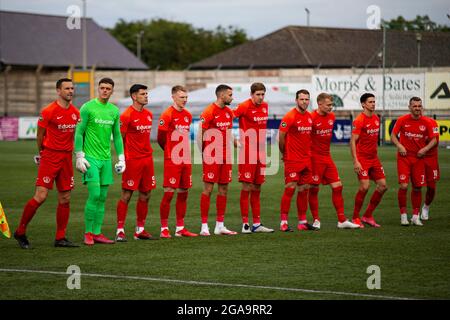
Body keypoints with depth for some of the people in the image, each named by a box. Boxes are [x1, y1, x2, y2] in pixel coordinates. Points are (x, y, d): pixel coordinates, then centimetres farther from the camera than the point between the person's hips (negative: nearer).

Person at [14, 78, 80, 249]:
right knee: (40, 196, -11)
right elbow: (40, 135, 0)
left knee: (65, 199, 5)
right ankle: (20, 232, 3)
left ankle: (60, 238, 13)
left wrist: (69, 152, 14)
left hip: (66, 157, 6)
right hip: (50, 157, -6)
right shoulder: (48, 111, -11)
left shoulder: (75, 113, 7)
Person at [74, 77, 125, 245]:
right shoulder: (88, 108, -5)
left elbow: (117, 136, 18)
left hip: (106, 159, 6)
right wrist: (79, 156, -11)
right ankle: (88, 233, -3)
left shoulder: (114, 110, 11)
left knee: (102, 197, 5)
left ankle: (97, 233, 9)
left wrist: (121, 158, 13)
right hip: (91, 157, -6)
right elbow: (79, 133, -5)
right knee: (94, 195, -12)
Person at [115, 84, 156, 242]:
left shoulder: (149, 115, 12)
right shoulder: (127, 115, -10)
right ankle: (120, 231, -1)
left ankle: (140, 230, 17)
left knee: (145, 195, 9)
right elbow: (120, 139, -8)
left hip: (147, 159, 7)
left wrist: (148, 152, 13)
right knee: (126, 195, -5)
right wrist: (123, 159, -10)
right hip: (132, 160, -7)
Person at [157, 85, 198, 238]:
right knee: (169, 193, -6)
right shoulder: (167, 115, -9)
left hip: (186, 160, 7)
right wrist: (170, 151, 6)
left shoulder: (188, 115, 12)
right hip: (172, 161, -7)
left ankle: (180, 228, 15)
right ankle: (164, 229, -1)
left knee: (183, 193, 8)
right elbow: (161, 139, -5)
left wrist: (182, 150, 12)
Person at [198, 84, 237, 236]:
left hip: (225, 157, 8)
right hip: (211, 157, -8)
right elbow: (200, 135, -10)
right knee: (208, 189, -6)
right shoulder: (209, 112, -11)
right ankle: (204, 226, -3)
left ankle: (220, 226, 15)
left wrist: (229, 150, 14)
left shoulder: (229, 112, 12)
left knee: (223, 189, 8)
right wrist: (203, 153, -9)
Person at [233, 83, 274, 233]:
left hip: (260, 153, 7)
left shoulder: (265, 106, 10)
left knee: (257, 188, 10)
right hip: (247, 152, -7)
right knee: (247, 187, -6)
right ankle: (245, 224, -2)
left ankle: (257, 224, 14)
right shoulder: (244, 106, -11)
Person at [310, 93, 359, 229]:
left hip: (327, 157, 7)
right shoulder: (311, 118, -14)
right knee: (314, 189, -1)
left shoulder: (332, 117, 8)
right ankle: (316, 220, 9)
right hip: (315, 158, -7)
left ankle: (342, 221, 7)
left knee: (337, 186, 3)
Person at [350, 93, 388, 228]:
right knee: (364, 186, -15)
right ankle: (355, 218, 0)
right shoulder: (359, 120, -13)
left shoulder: (376, 118, 11)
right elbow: (353, 142, -15)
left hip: (374, 158, 8)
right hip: (362, 159, -8)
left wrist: (376, 154, 17)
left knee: (383, 186, 3)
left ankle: (367, 216, 13)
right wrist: (355, 161, -21)